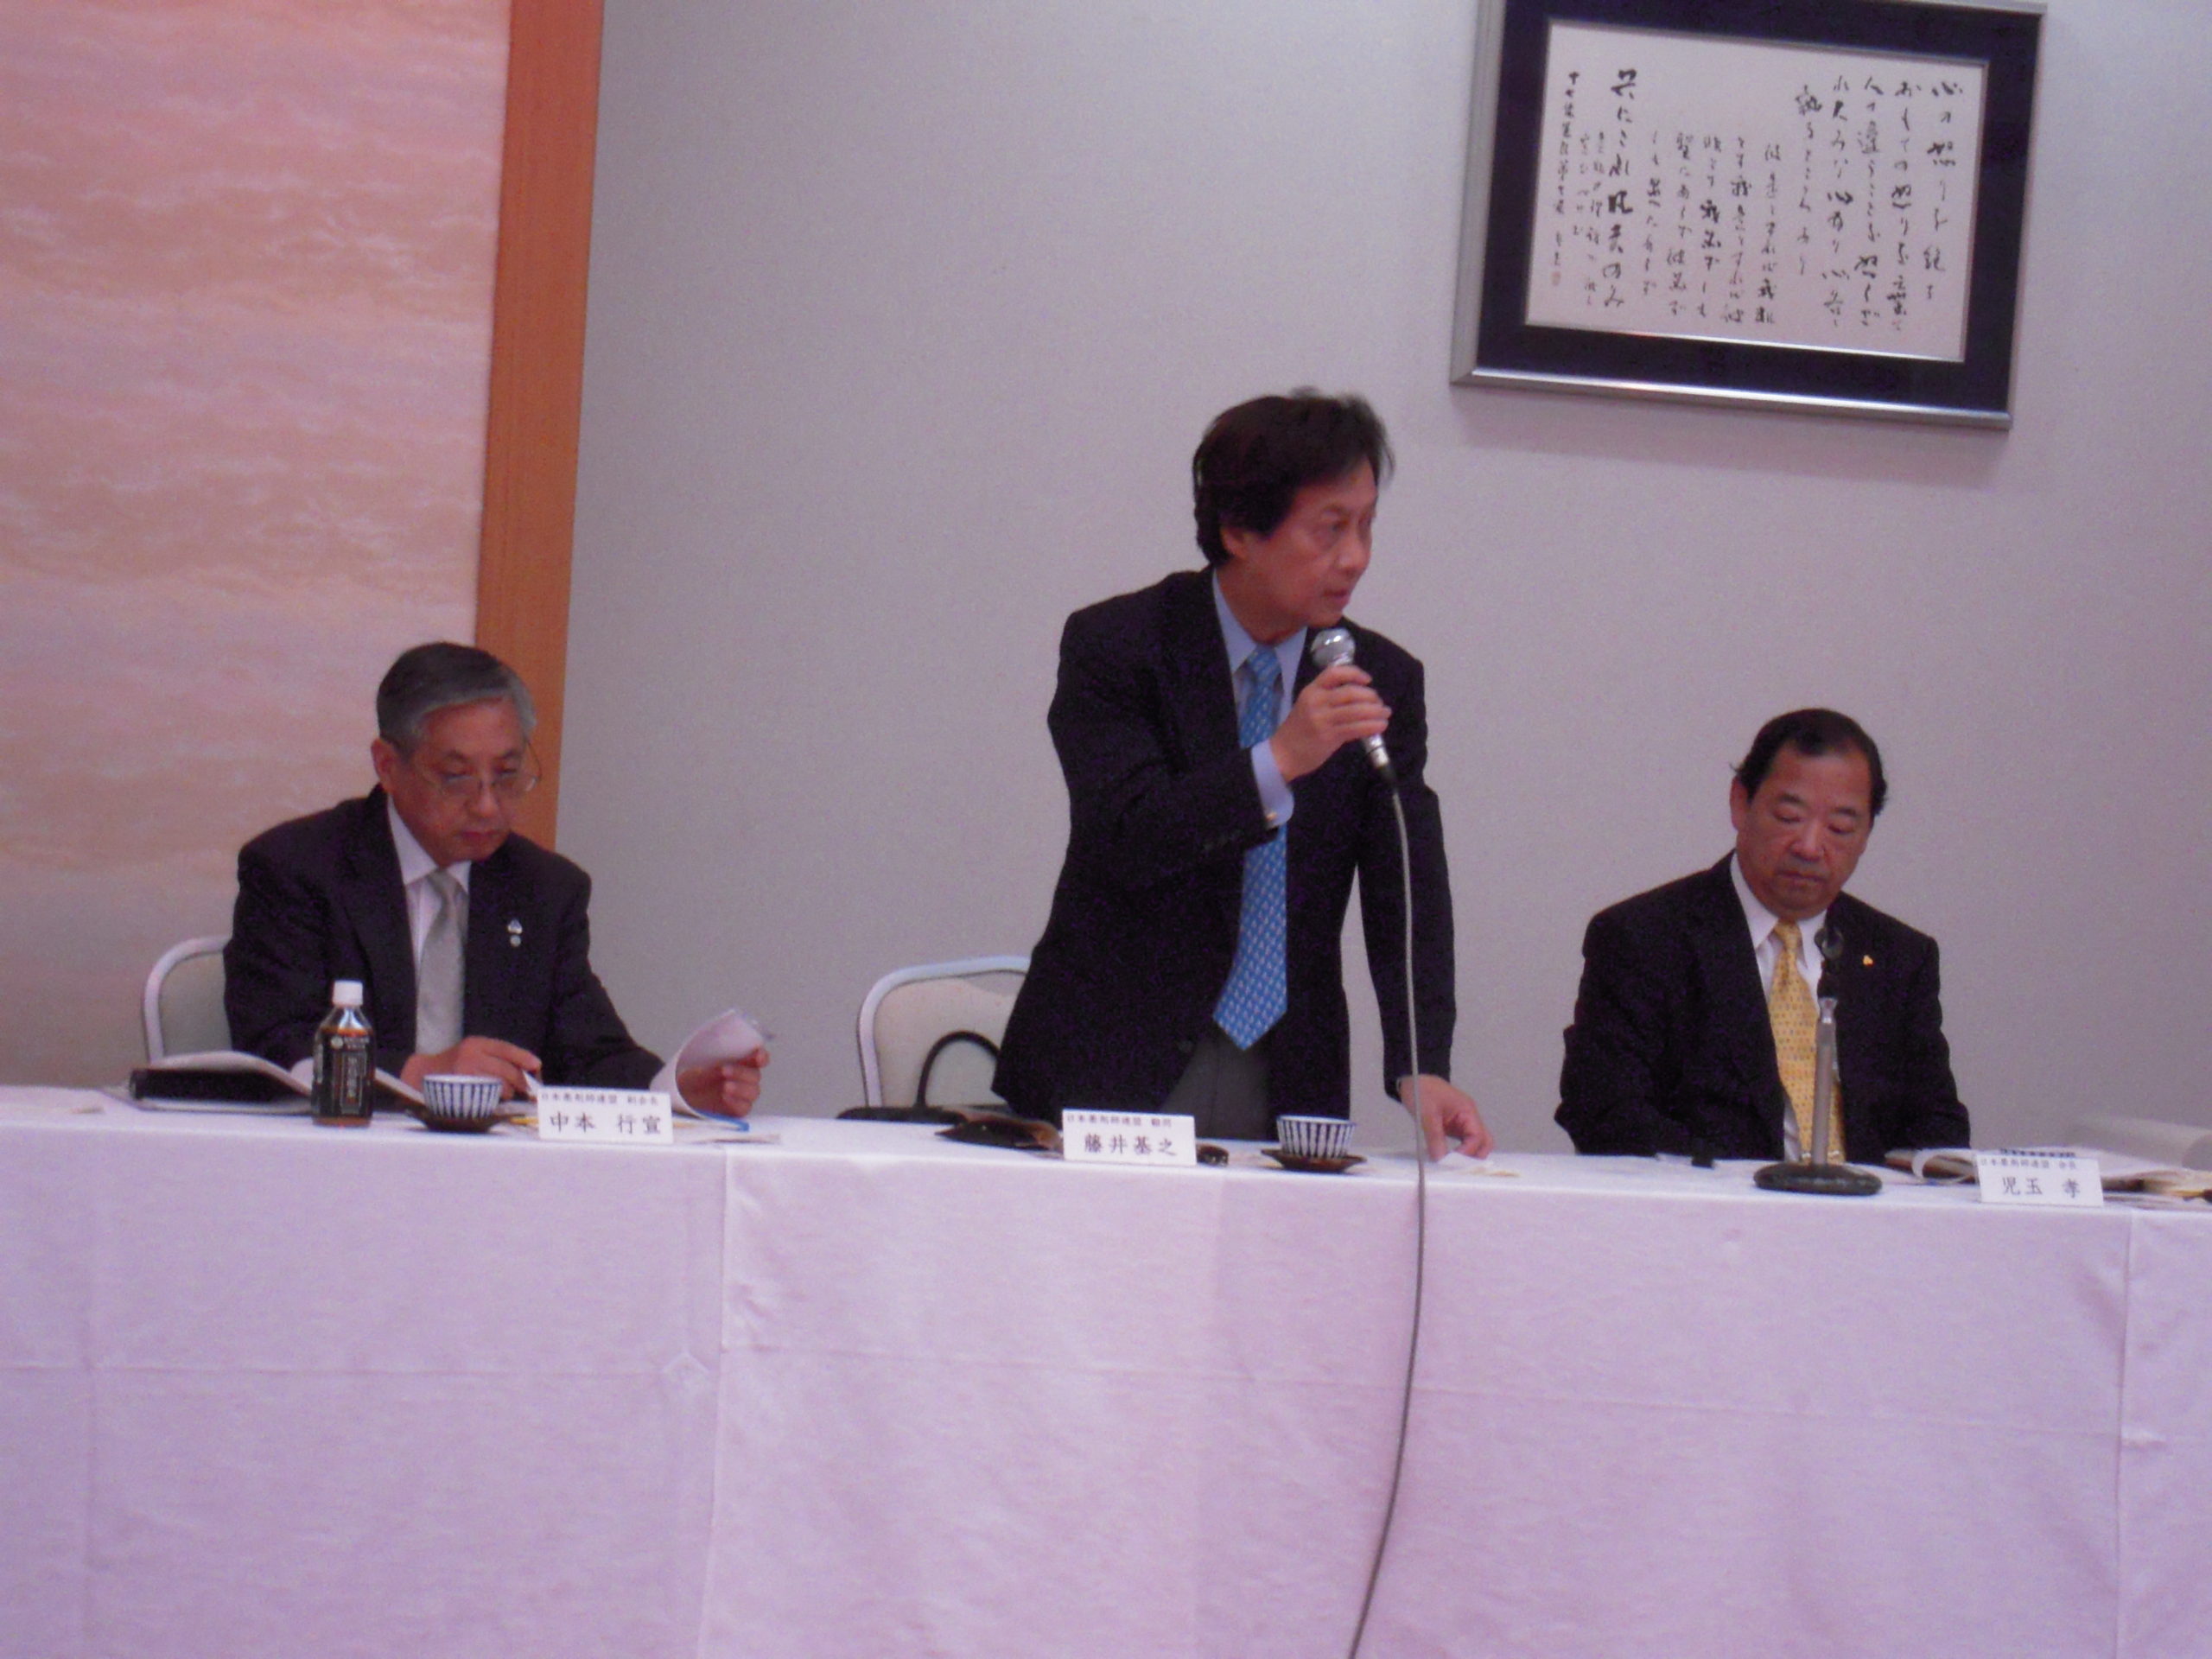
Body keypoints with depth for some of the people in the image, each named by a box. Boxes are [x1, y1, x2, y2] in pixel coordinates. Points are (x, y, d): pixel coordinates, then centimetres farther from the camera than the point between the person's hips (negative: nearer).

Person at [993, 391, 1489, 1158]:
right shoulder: (1114, 645, -8)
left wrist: (1422, 1068, -18)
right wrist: (1278, 762, -32)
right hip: (1113, 1068, -3)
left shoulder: (1383, 679, 2)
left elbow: (1409, 891, -4)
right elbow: (1124, 841, -20)